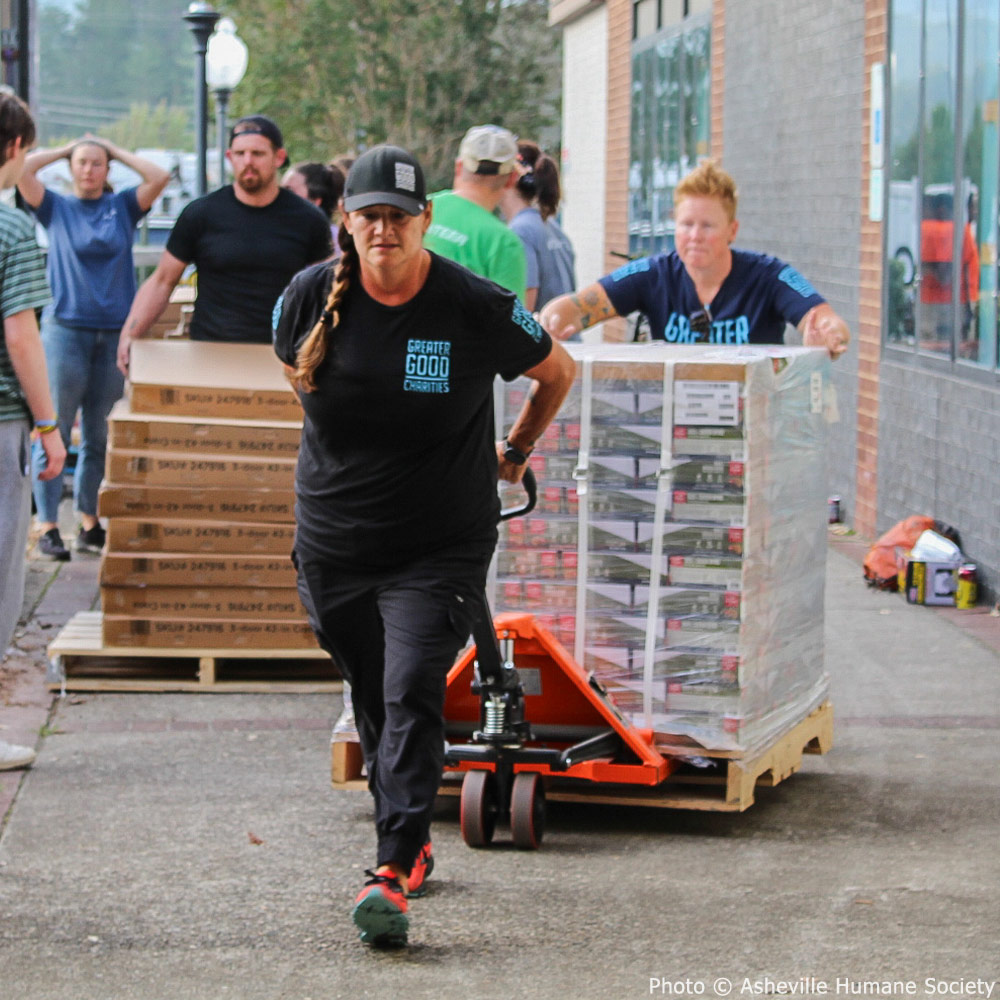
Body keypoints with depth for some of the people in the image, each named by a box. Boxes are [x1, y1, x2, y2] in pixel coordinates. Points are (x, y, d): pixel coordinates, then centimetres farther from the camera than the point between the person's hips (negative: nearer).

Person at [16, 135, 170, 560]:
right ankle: (48, 527, -3)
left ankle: (90, 524, 14)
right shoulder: (56, 207, 6)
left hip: (114, 331, 2)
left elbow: (160, 177, -4)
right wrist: (63, 149, 4)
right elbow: (22, 171, -7)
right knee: (54, 433, -4)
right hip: (66, 329, -2)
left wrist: (116, 150, 5)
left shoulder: (123, 206, 9)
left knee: (99, 437, 7)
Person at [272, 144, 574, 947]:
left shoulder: (475, 308, -13)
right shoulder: (310, 298, -5)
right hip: (333, 540, 4)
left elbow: (558, 371, 5)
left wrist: (516, 453, 17)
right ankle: (412, 842, 31)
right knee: (372, 700, 13)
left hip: (441, 543, -4)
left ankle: (392, 872, -22)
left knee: (412, 695, -17)